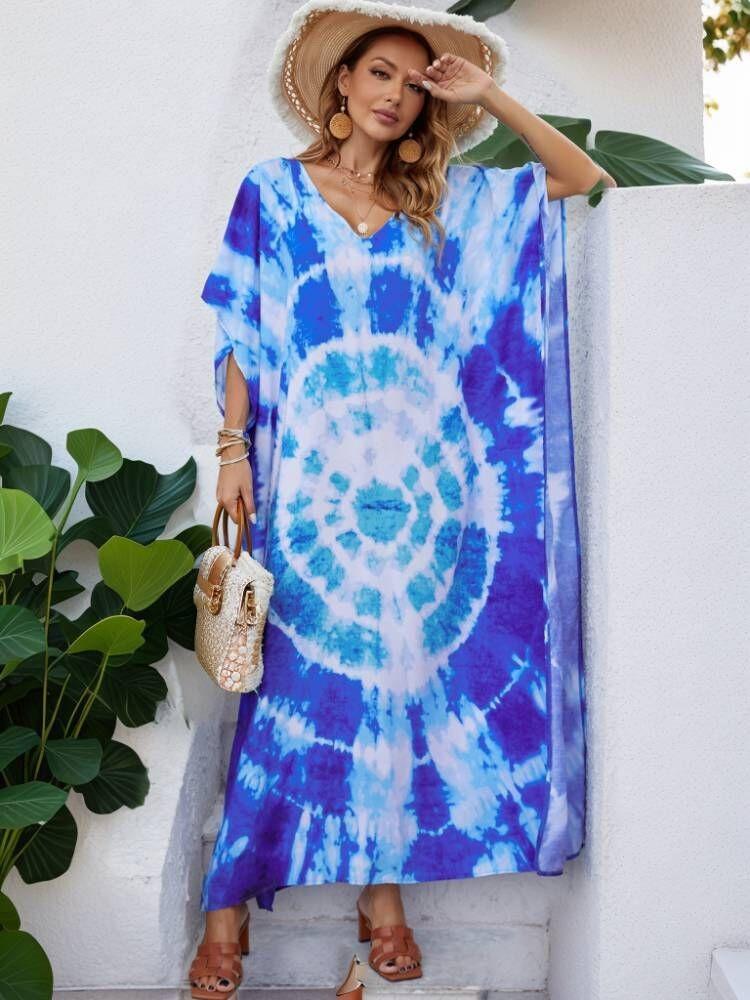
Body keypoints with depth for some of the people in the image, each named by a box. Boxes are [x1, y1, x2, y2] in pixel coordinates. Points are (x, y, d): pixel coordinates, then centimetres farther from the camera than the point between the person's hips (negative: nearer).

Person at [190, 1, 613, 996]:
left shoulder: (449, 199, 13)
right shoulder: (273, 191, 8)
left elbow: (585, 180, 11)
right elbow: (240, 336, 4)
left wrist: (491, 97, 5)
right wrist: (234, 449, -6)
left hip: (417, 472, 3)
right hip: (309, 470, -2)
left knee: (400, 661, 3)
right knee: (298, 666, -4)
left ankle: (383, 885, 15)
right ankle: (232, 899, 6)